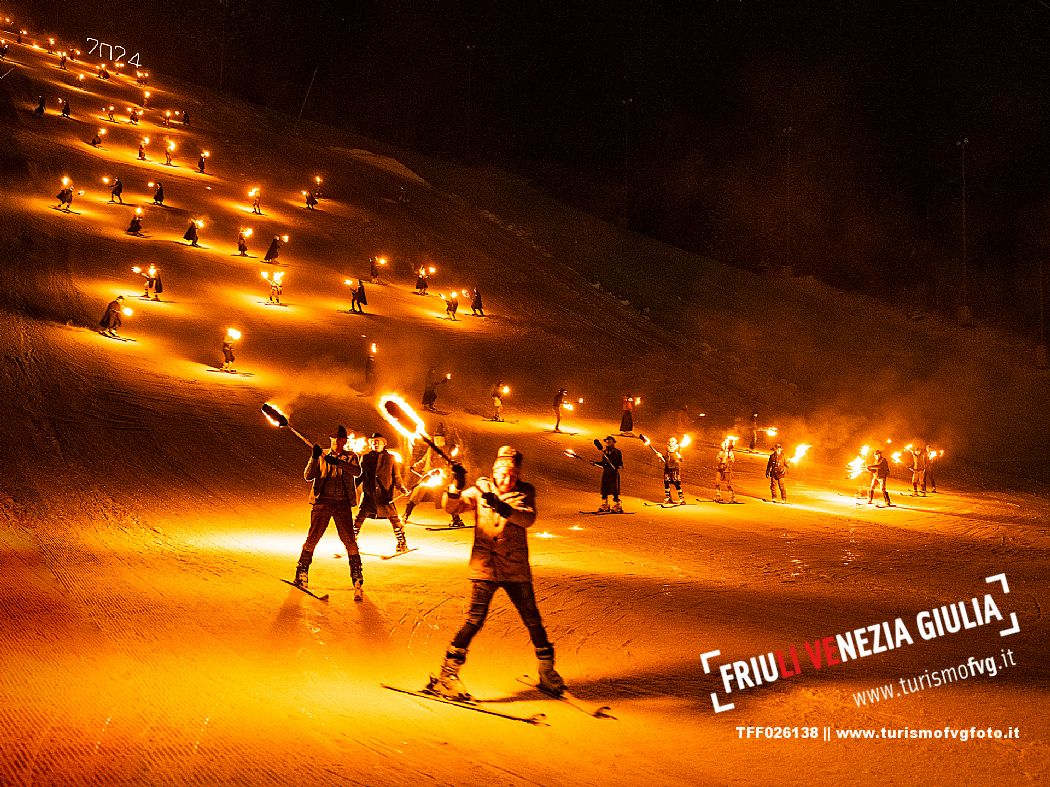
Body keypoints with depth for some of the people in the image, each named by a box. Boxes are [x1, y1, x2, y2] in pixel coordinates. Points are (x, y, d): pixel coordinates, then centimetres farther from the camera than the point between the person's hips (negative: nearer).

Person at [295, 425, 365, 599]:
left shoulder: (350, 457, 8)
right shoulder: (322, 456, 9)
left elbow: (357, 472, -13)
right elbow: (308, 476, -1)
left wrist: (338, 462, -27)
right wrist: (314, 458, -17)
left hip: (343, 504, 0)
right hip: (322, 502, 0)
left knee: (349, 540, -5)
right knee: (312, 538, -2)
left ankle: (357, 579, 1)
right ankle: (301, 573, 13)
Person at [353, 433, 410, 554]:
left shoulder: (391, 458, 9)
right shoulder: (365, 458, 12)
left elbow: (396, 477, 9)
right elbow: (360, 476, 16)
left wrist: (401, 488, -7)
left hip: (385, 493, -1)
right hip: (368, 493, 1)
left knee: (394, 518, -5)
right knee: (359, 518, -2)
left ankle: (402, 543, 7)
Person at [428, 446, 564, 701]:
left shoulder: (525, 492, 2)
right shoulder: (480, 489, 2)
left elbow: (528, 519, -17)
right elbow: (452, 507, -7)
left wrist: (504, 508, -33)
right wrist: (456, 487, -26)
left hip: (516, 568, 2)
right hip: (484, 565, -2)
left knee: (532, 620, 8)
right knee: (475, 619, -11)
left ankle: (547, 672, 26)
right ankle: (447, 674, -4)